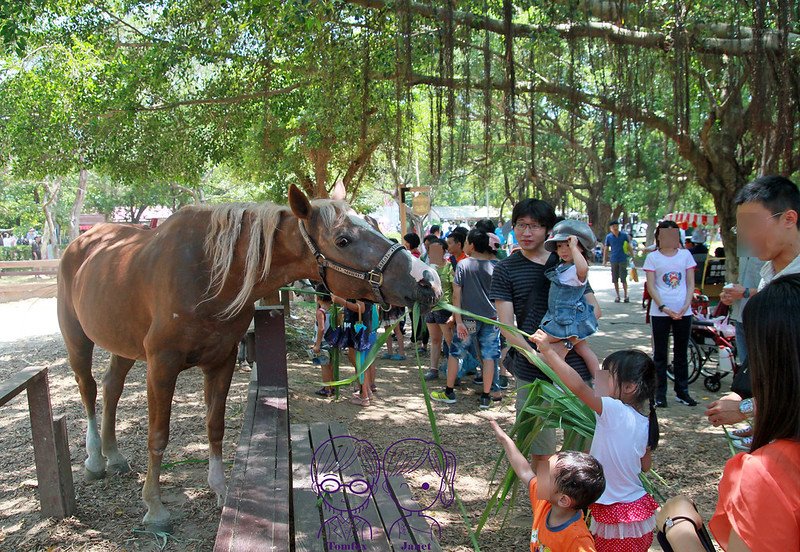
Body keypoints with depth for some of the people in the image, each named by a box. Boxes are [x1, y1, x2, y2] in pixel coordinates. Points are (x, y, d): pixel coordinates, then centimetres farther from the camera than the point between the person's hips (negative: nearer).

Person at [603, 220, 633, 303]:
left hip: (623, 259, -2)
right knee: (615, 279, 6)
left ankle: (626, 295, 7)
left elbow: (629, 246, 7)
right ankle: (617, 296, 17)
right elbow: (606, 249, 9)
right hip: (614, 260, 2)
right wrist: (605, 259, 5)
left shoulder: (624, 235, -1)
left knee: (623, 279, -4)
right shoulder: (608, 237, 3)